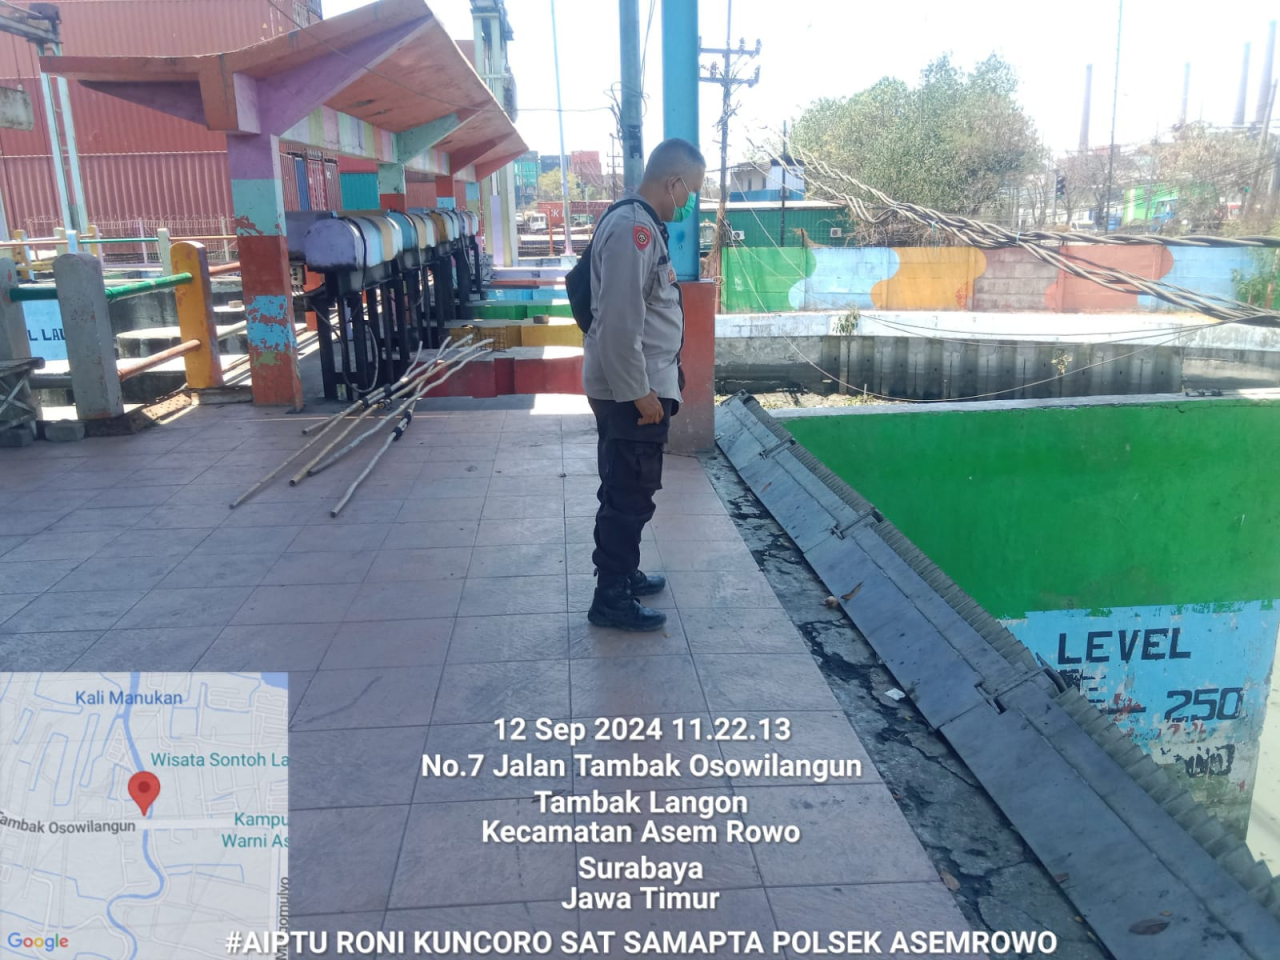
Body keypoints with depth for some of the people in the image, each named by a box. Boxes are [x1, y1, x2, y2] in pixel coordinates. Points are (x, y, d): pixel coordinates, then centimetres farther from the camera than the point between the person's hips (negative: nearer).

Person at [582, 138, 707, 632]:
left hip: (635, 387, 10)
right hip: (631, 392, -10)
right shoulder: (633, 229, -20)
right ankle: (611, 598, 11)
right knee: (629, 496, 0)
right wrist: (641, 393, -20)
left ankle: (621, 574, 35)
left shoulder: (639, 224, 13)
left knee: (626, 492, 20)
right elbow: (619, 325, -26)